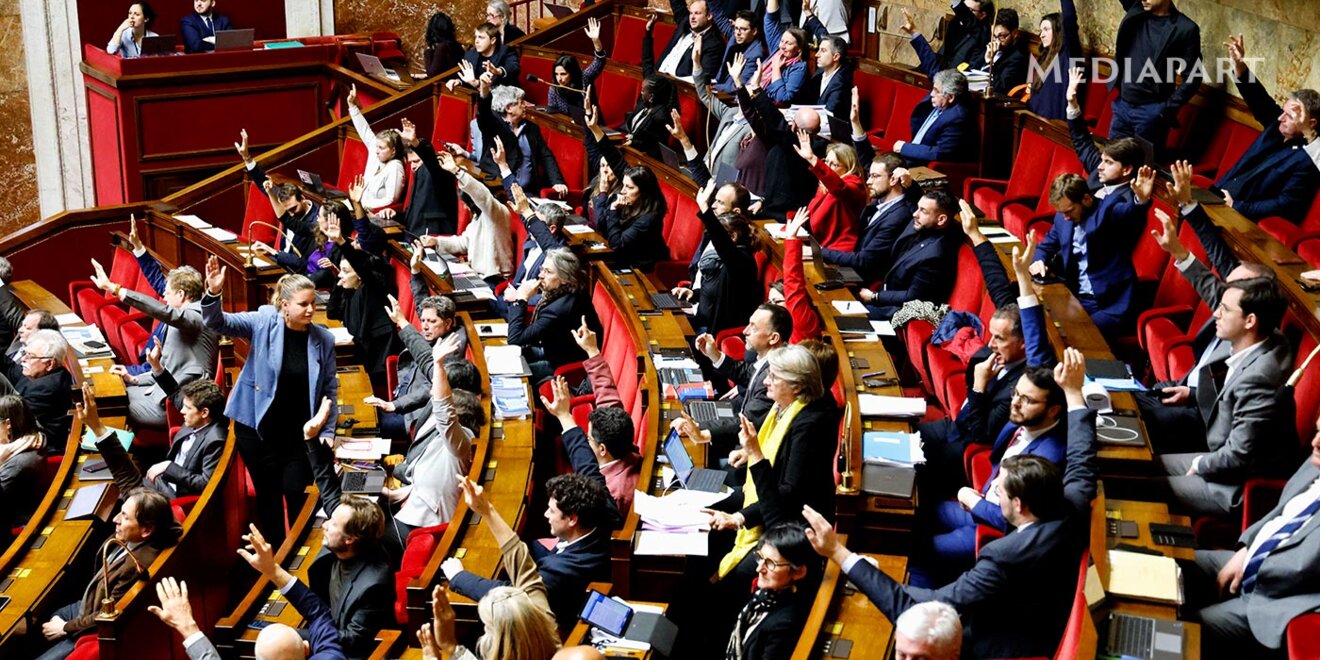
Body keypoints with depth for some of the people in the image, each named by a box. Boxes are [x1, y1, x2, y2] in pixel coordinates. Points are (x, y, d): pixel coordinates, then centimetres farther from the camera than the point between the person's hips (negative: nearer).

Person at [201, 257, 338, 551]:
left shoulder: (324, 339, -5)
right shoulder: (264, 322, -9)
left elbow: (329, 389, 4)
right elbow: (218, 323, -18)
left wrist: (328, 432, 3)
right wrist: (213, 293, -38)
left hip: (299, 431, 1)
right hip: (257, 426, 0)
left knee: (295, 490, -3)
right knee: (268, 492, 9)